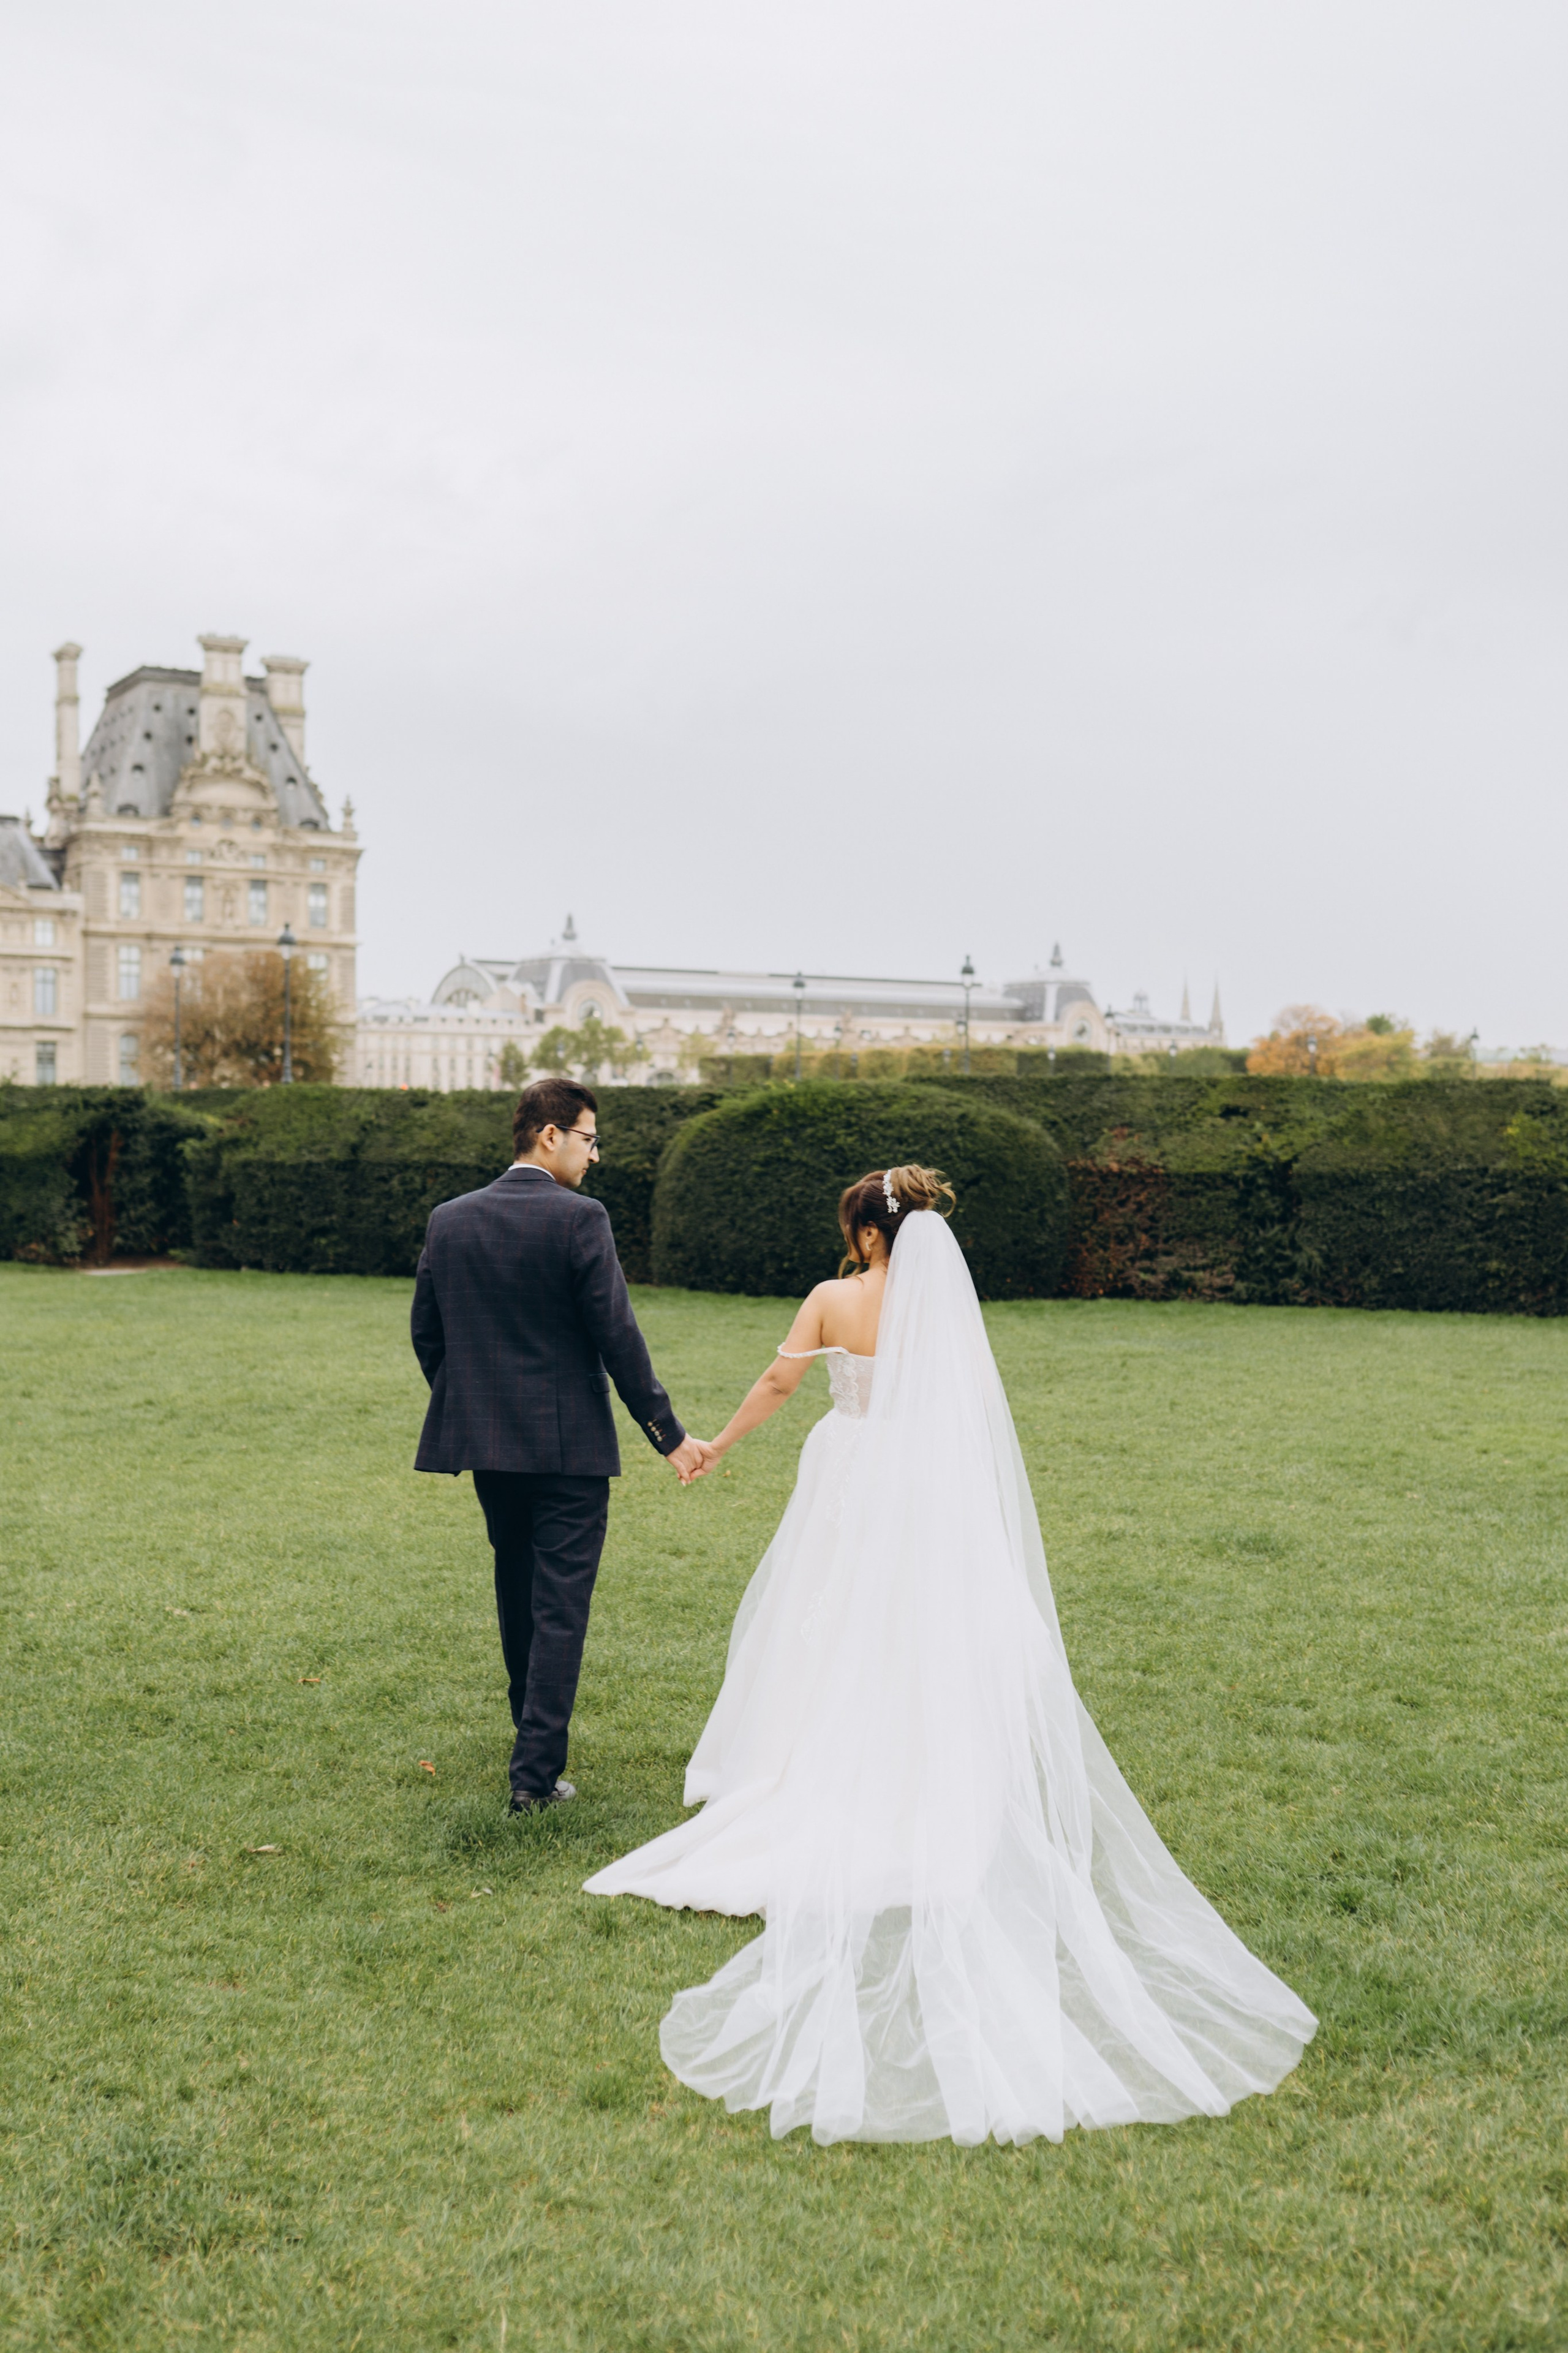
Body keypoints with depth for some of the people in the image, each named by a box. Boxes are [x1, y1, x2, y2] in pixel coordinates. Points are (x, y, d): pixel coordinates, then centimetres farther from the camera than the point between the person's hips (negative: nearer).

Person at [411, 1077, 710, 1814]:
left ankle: (535, 1732, 39)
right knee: (560, 1608, 0)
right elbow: (617, 1337, -14)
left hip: (486, 1446, 6)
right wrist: (668, 1434, -6)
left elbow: (426, 1333, 8)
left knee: (517, 1595, 22)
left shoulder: (448, 1220, 3)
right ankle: (535, 1773, -2)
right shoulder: (579, 1219, -13)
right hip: (569, 1446, -6)